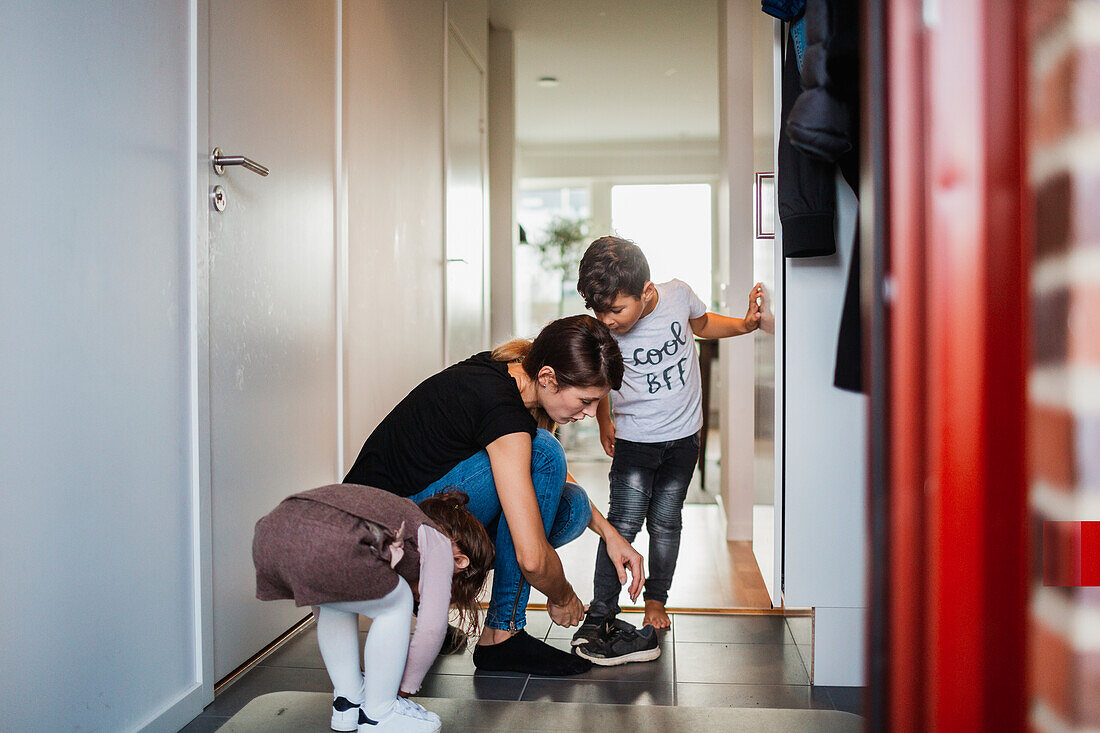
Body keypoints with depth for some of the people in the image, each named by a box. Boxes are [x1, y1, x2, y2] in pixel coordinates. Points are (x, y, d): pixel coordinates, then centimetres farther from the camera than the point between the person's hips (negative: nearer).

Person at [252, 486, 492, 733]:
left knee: (333, 605, 33)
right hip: (329, 546, -8)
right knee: (396, 604, 16)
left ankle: (347, 703, 36)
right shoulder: (440, 544, 20)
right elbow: (431, 629, 14)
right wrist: (405, 688, 30)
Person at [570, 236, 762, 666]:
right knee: (623, 522, -9)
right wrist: (604, 419, 0)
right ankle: (599, 617, 1)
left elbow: (702, 325, 10)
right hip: (634, 438, -2)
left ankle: (656, 602, 26)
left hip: (683, 436, 2)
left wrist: (746, 324, -2)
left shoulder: (678, 295, -15)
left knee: (665, 522, 7)